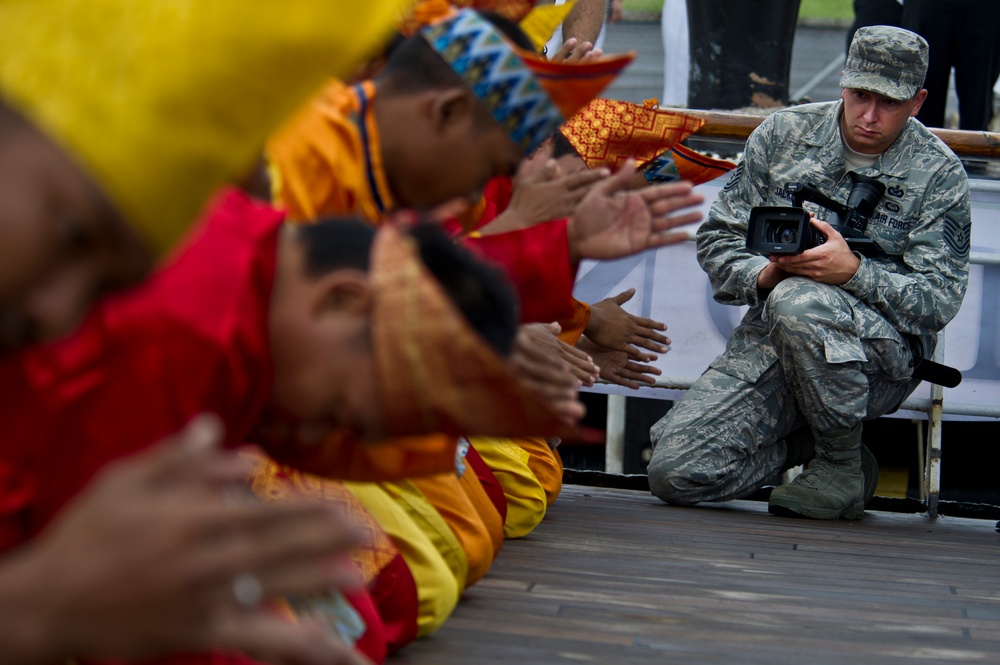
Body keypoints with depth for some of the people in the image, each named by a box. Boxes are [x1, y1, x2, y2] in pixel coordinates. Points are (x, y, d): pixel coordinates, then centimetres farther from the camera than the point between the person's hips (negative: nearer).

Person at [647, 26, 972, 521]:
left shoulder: (938, 174, -2)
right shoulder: (783, 134, 5)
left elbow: (938, 299, -8)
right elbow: (718, 239, 8)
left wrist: (854, 272, -26)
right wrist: (762, 276, -14)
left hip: (882, 350, -3)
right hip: (769, 339, 4)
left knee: (798, 300, -40)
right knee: (675, 472, -16)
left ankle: (845, 462, -15)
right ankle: (809, 441, 12)